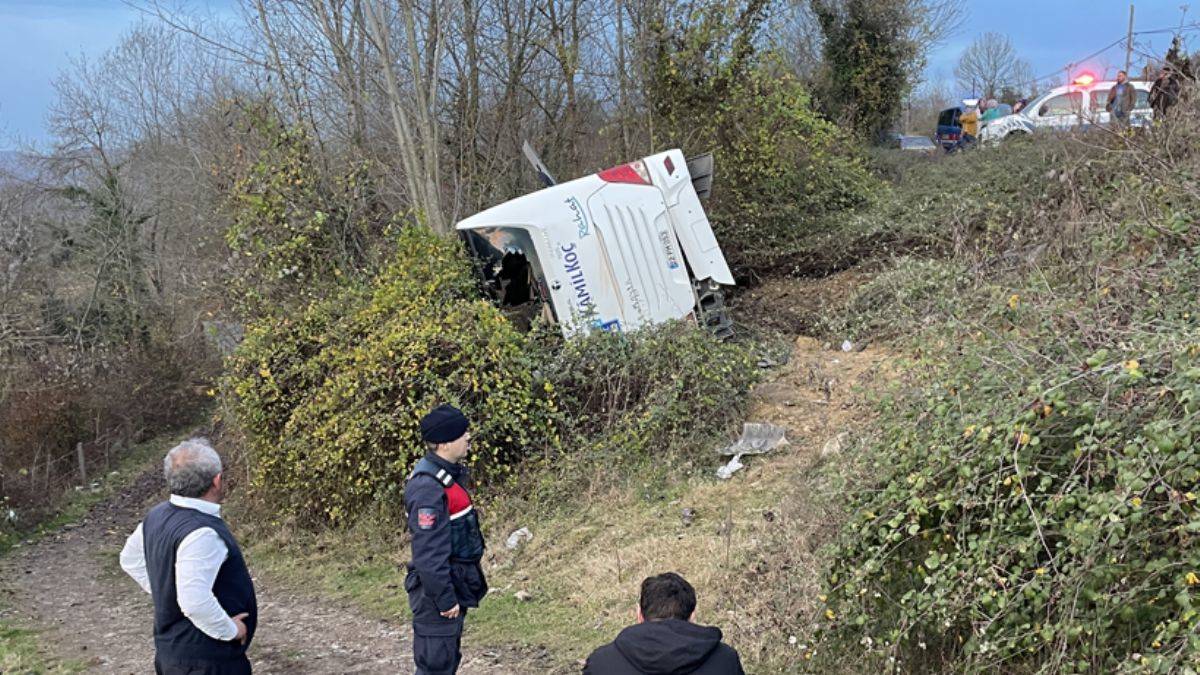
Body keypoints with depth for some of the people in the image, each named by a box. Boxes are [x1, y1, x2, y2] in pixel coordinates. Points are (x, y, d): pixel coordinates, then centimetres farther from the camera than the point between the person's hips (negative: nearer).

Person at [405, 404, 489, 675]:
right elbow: (429, 552, -25)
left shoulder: (450, 474, 7)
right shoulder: (428, 486, -25)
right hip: (437, 590, -10)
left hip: (455, 584, 10)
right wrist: (445, 598, -21)